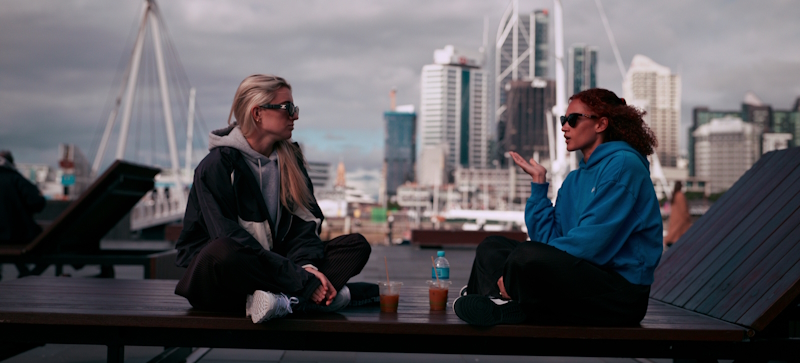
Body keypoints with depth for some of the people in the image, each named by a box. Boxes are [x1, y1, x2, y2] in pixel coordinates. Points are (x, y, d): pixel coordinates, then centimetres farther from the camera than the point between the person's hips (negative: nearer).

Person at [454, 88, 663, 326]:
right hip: (582, 276, 9)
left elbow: (591, 241, -18)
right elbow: (547, 239, 9)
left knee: (527, 255, -34)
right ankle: (504, 302, -13)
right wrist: (539, 183, 6)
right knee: (491, 248, 14)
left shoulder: (623, 164, -9)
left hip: (621, 295, -9)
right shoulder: (575, 180, 18)